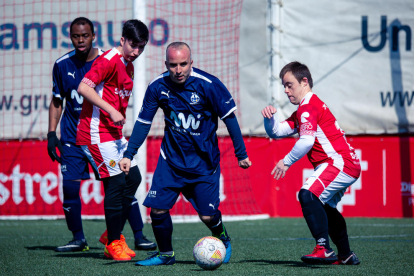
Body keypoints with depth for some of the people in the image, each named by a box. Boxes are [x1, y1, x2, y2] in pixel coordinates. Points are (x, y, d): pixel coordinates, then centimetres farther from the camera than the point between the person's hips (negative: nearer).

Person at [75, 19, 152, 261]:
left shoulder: (128, 66, 15)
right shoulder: (108, 60, -14)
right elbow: (84, 88, -22)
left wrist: (120, 124, 16)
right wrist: (111, 111, -23)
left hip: (114, 133, 9)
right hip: (96, 132, -9)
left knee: (133, 177, 6)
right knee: (116, 182, -10)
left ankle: (113, 234, 17)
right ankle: (114, 243, 0)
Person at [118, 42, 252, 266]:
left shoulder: (208, 85, -17)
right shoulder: (157, 86, -8)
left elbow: (229, 117, -8)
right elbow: (143, 122, 2)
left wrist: (241, 154, -5)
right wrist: (129, 155, -3)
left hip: (204, 161, -2)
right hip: (171, 158, 3)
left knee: (207, 216, -5)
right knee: (158, 208, -7)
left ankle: (222, 240, 30)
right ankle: (165, 254, 17)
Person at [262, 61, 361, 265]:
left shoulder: (308, 106, -10)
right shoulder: (303, 111, 24)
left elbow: (306, 141, -23)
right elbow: (276, 132, 21)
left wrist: (286, 162, -13)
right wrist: (270, 117, 0)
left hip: (340, 163, -11)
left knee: (308, 195, -27)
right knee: (325, 207, 27)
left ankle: (323, 249, -34)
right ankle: (346, 256, 36)